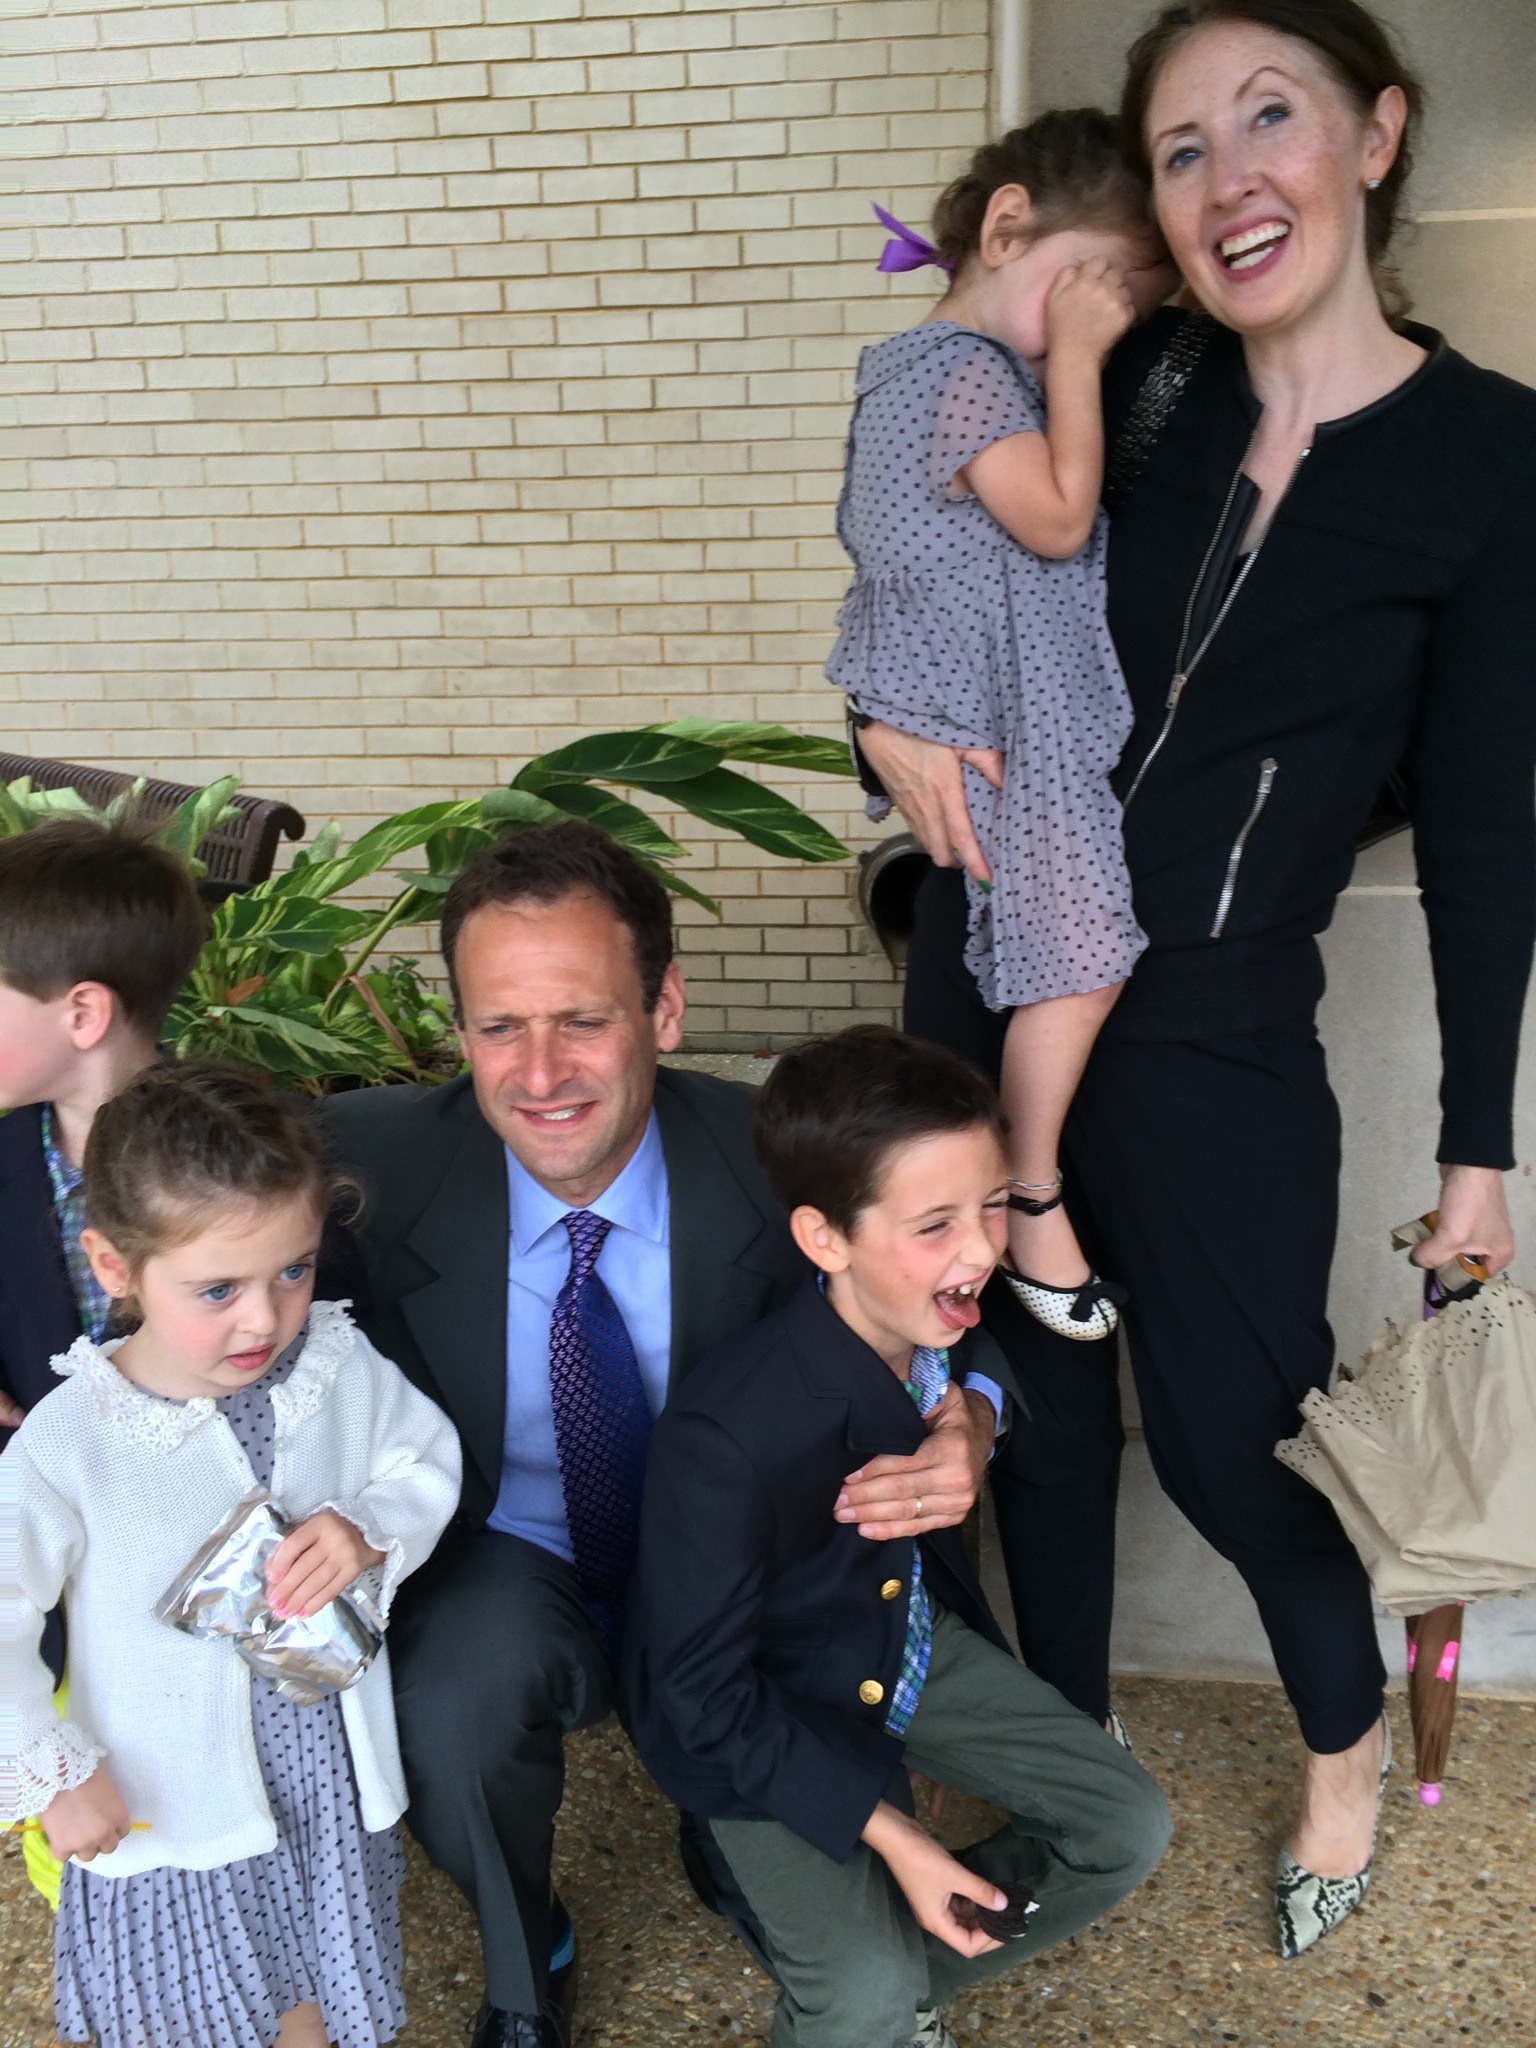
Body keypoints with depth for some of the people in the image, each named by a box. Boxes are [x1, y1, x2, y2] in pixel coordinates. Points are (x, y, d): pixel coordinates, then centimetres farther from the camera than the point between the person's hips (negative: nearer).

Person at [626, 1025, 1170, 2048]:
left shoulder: (957, 1332, -18)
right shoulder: (724, 1435, -36)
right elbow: (703, 1697, -23)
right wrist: (888, 1833, -20)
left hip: (914, 1641, 6)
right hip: (757, 1715, -6)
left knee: (1127, 1828, 2)